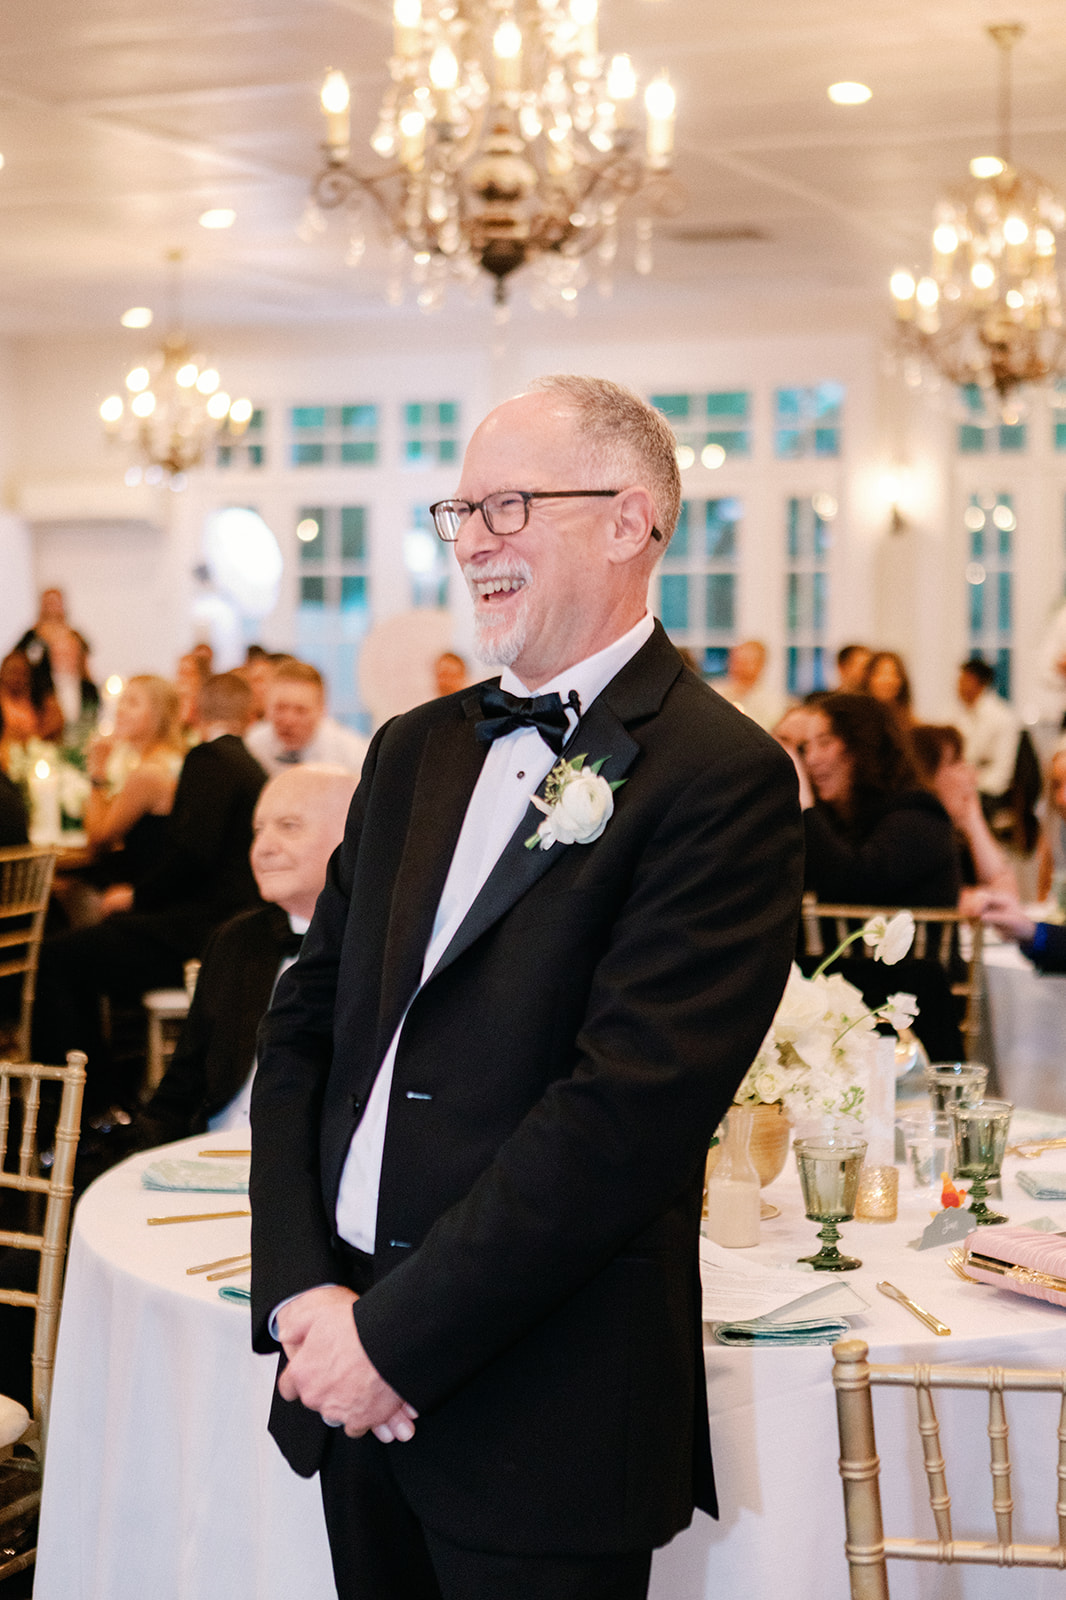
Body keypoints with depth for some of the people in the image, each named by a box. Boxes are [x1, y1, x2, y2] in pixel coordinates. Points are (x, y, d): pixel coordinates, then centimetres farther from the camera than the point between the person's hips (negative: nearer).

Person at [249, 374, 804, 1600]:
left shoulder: (721, 779, -12)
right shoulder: (416, 752, 10)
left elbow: (626, 1109, -20)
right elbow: (303, 1026, 8)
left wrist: (395, 1335, -17)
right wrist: (302, 1289, -5)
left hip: (543, 1417, -6)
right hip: (354, 1375, 6)